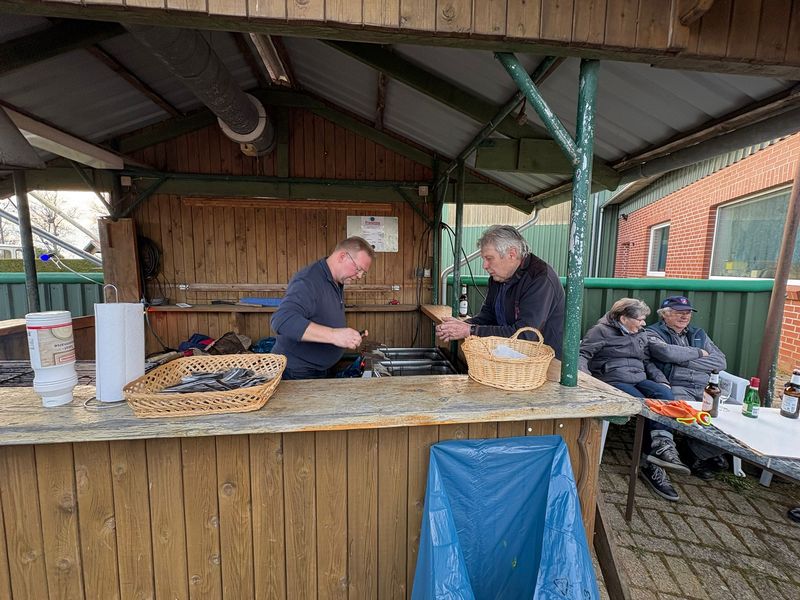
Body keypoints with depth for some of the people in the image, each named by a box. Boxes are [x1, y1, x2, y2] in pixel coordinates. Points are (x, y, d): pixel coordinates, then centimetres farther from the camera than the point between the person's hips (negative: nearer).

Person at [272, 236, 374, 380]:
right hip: (296, 373, -9)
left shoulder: (337, 283, 8)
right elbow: (282, 320, -38)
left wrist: (351, 336, 6)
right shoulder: (309, 280, -23)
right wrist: (333, 334, -43)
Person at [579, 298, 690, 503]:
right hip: (613, 381, -6)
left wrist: (662, 380, 9)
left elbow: (648, 362, 25)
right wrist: (585, 378, -23)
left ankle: (662, 446, -32)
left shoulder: (641, 334, 23)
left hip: (639, 379, 7)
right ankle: (653, 464, -20)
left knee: (664, 393, -24)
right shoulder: (601, 331, -1)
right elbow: (582, 354, -7)